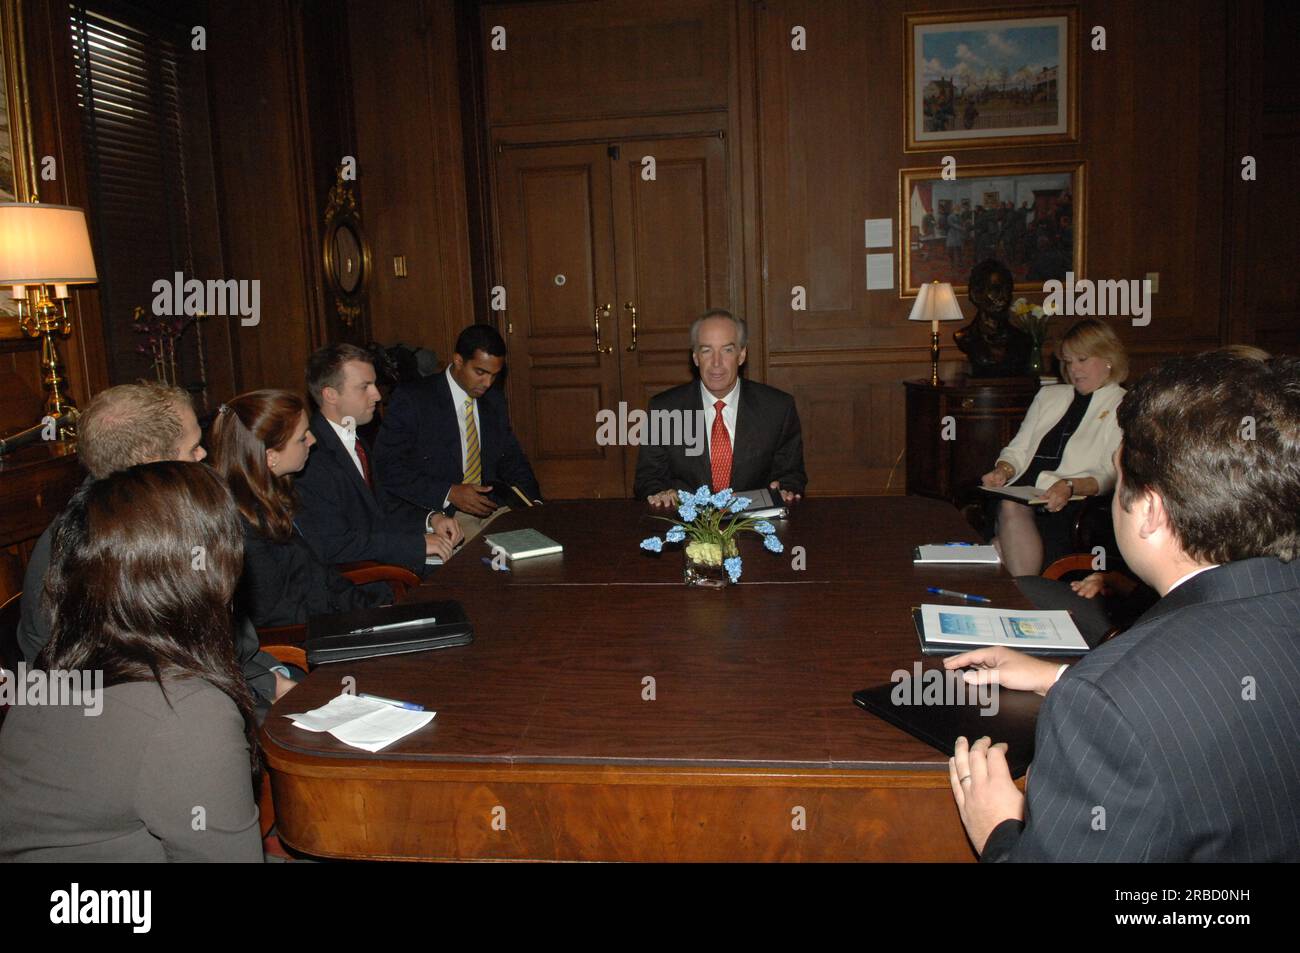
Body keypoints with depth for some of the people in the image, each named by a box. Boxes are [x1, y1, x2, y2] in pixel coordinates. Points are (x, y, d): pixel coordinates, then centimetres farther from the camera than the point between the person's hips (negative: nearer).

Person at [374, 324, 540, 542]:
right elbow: (387, 465, -10)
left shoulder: (495, 402, 12)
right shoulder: (412, 399, -7)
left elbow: (511, 459, 19)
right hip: (433, 513, -6)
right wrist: (448, 493, -19)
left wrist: (534, 505, 0)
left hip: (489, 506, 6)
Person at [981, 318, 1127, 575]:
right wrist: (1003, 470, -1)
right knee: (1009, 507, -33)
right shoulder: (1049, 395, 26)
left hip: (1068, 506, -4)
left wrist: (1070, 486, -22)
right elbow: (1019, 448, 22)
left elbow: (1111, 476, -3)